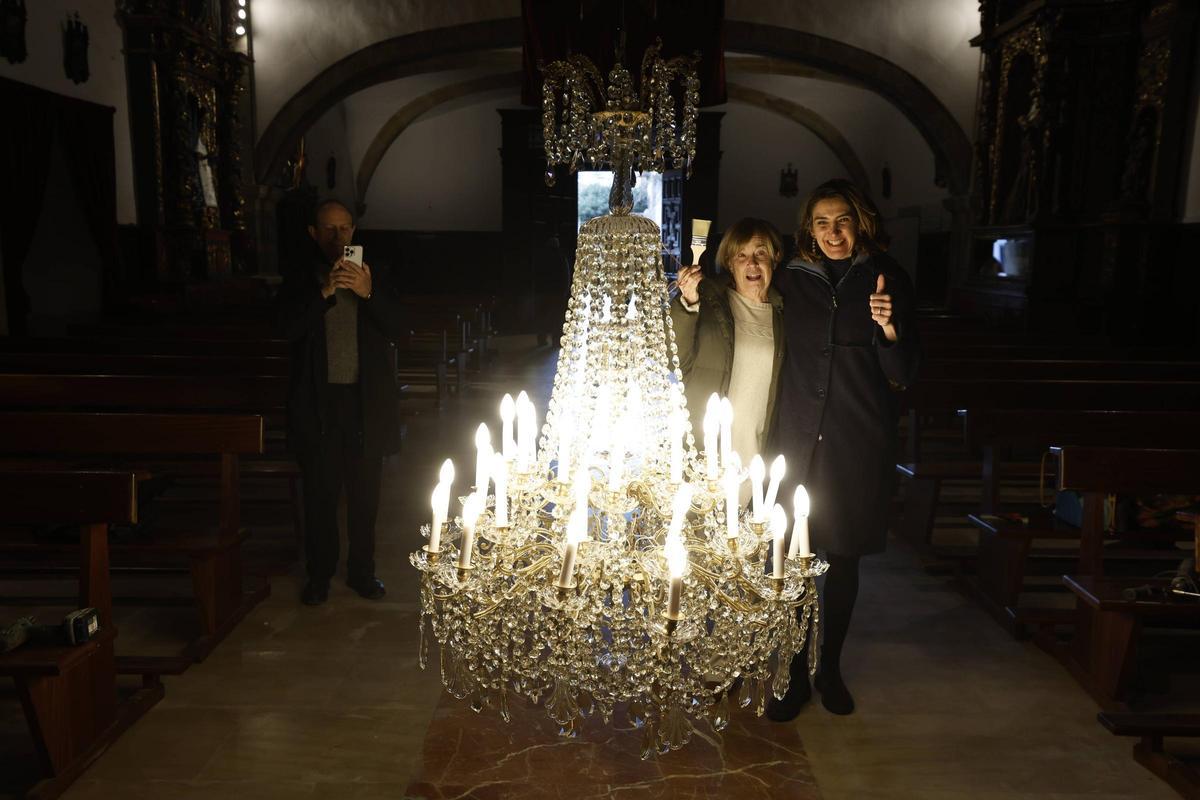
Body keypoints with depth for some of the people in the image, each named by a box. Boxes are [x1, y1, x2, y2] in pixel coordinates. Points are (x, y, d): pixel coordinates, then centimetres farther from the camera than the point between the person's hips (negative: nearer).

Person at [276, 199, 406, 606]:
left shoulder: (374, 277, 8)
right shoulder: (299, 279, 5)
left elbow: (396, 328, -2)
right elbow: (290, 327, -9)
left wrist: (368, 294, -17)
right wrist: (325, 292, -20)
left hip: (366, 400, 1)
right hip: (319, 401, -1)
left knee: (365, 494, 8)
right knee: (320, 493, 4)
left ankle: (362, 571, 22)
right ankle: (319, 575, 18)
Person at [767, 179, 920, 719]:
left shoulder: (886, 280, 2)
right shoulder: (791, 281, 6)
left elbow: (903, 376, 1)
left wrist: (890, 328, -20)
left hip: (859, 442, 0)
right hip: (798, 437, 1)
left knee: (844, 558, 10)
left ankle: (829, 669, 28)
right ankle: (795, 674, 16)